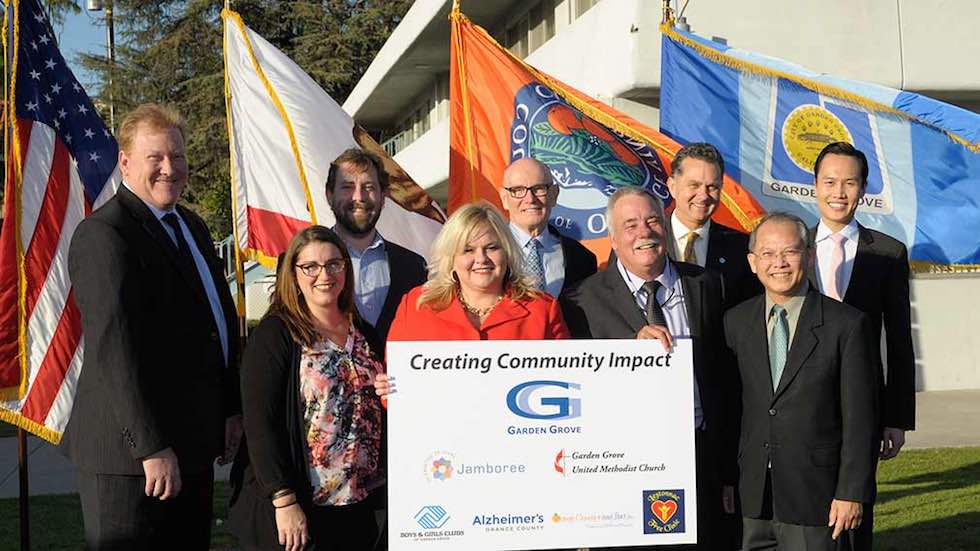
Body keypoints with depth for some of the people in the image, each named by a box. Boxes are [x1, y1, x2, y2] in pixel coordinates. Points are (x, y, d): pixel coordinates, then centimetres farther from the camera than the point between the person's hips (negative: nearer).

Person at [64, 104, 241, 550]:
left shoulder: (192, 226, 16)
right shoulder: (103, 234, -14)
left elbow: (222, 317, 21)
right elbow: (116, 349, -21)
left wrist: (232, 409, 14)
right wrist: (151, 447, -24)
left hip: (194, 445, 9)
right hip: (133, 450, -9)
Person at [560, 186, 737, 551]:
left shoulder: (705, 286, 6)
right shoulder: (584, 300, -4)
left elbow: (724, 382, 8)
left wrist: (728, 475, 9)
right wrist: (635, 342, -23)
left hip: (700, 463, 3)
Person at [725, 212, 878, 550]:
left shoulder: (847, 324, -6)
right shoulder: (736, 321, 6)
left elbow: (859, 418, -6)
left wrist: (851, 493, -9)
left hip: (815, 496, -3)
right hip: (752, 497, 3)